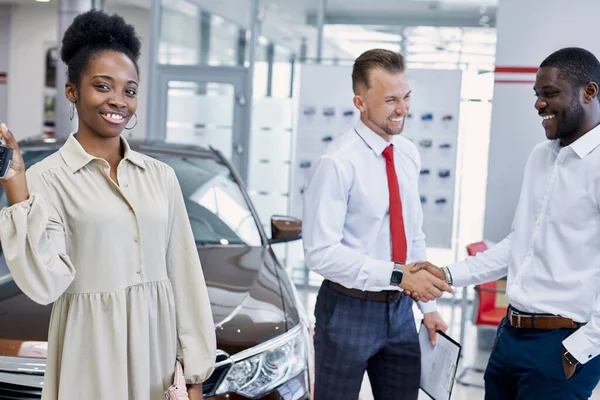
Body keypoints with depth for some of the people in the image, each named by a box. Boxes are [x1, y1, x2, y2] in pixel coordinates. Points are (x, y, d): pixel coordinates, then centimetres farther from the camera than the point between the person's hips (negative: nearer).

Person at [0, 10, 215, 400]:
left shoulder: (161, 176, 6)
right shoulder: (47, 179, -6)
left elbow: (185, 276, 5)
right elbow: (44, 284, -16)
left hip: (161, 349, 4)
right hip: (93, 359, -3)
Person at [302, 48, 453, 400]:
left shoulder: (409, 154, 4)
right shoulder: (337, 163, -18)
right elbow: (321, 253, -22)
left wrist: (428, 305, 11)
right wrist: (398, 275, -25)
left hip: (400, 309, 6)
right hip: (349, 310, -6)